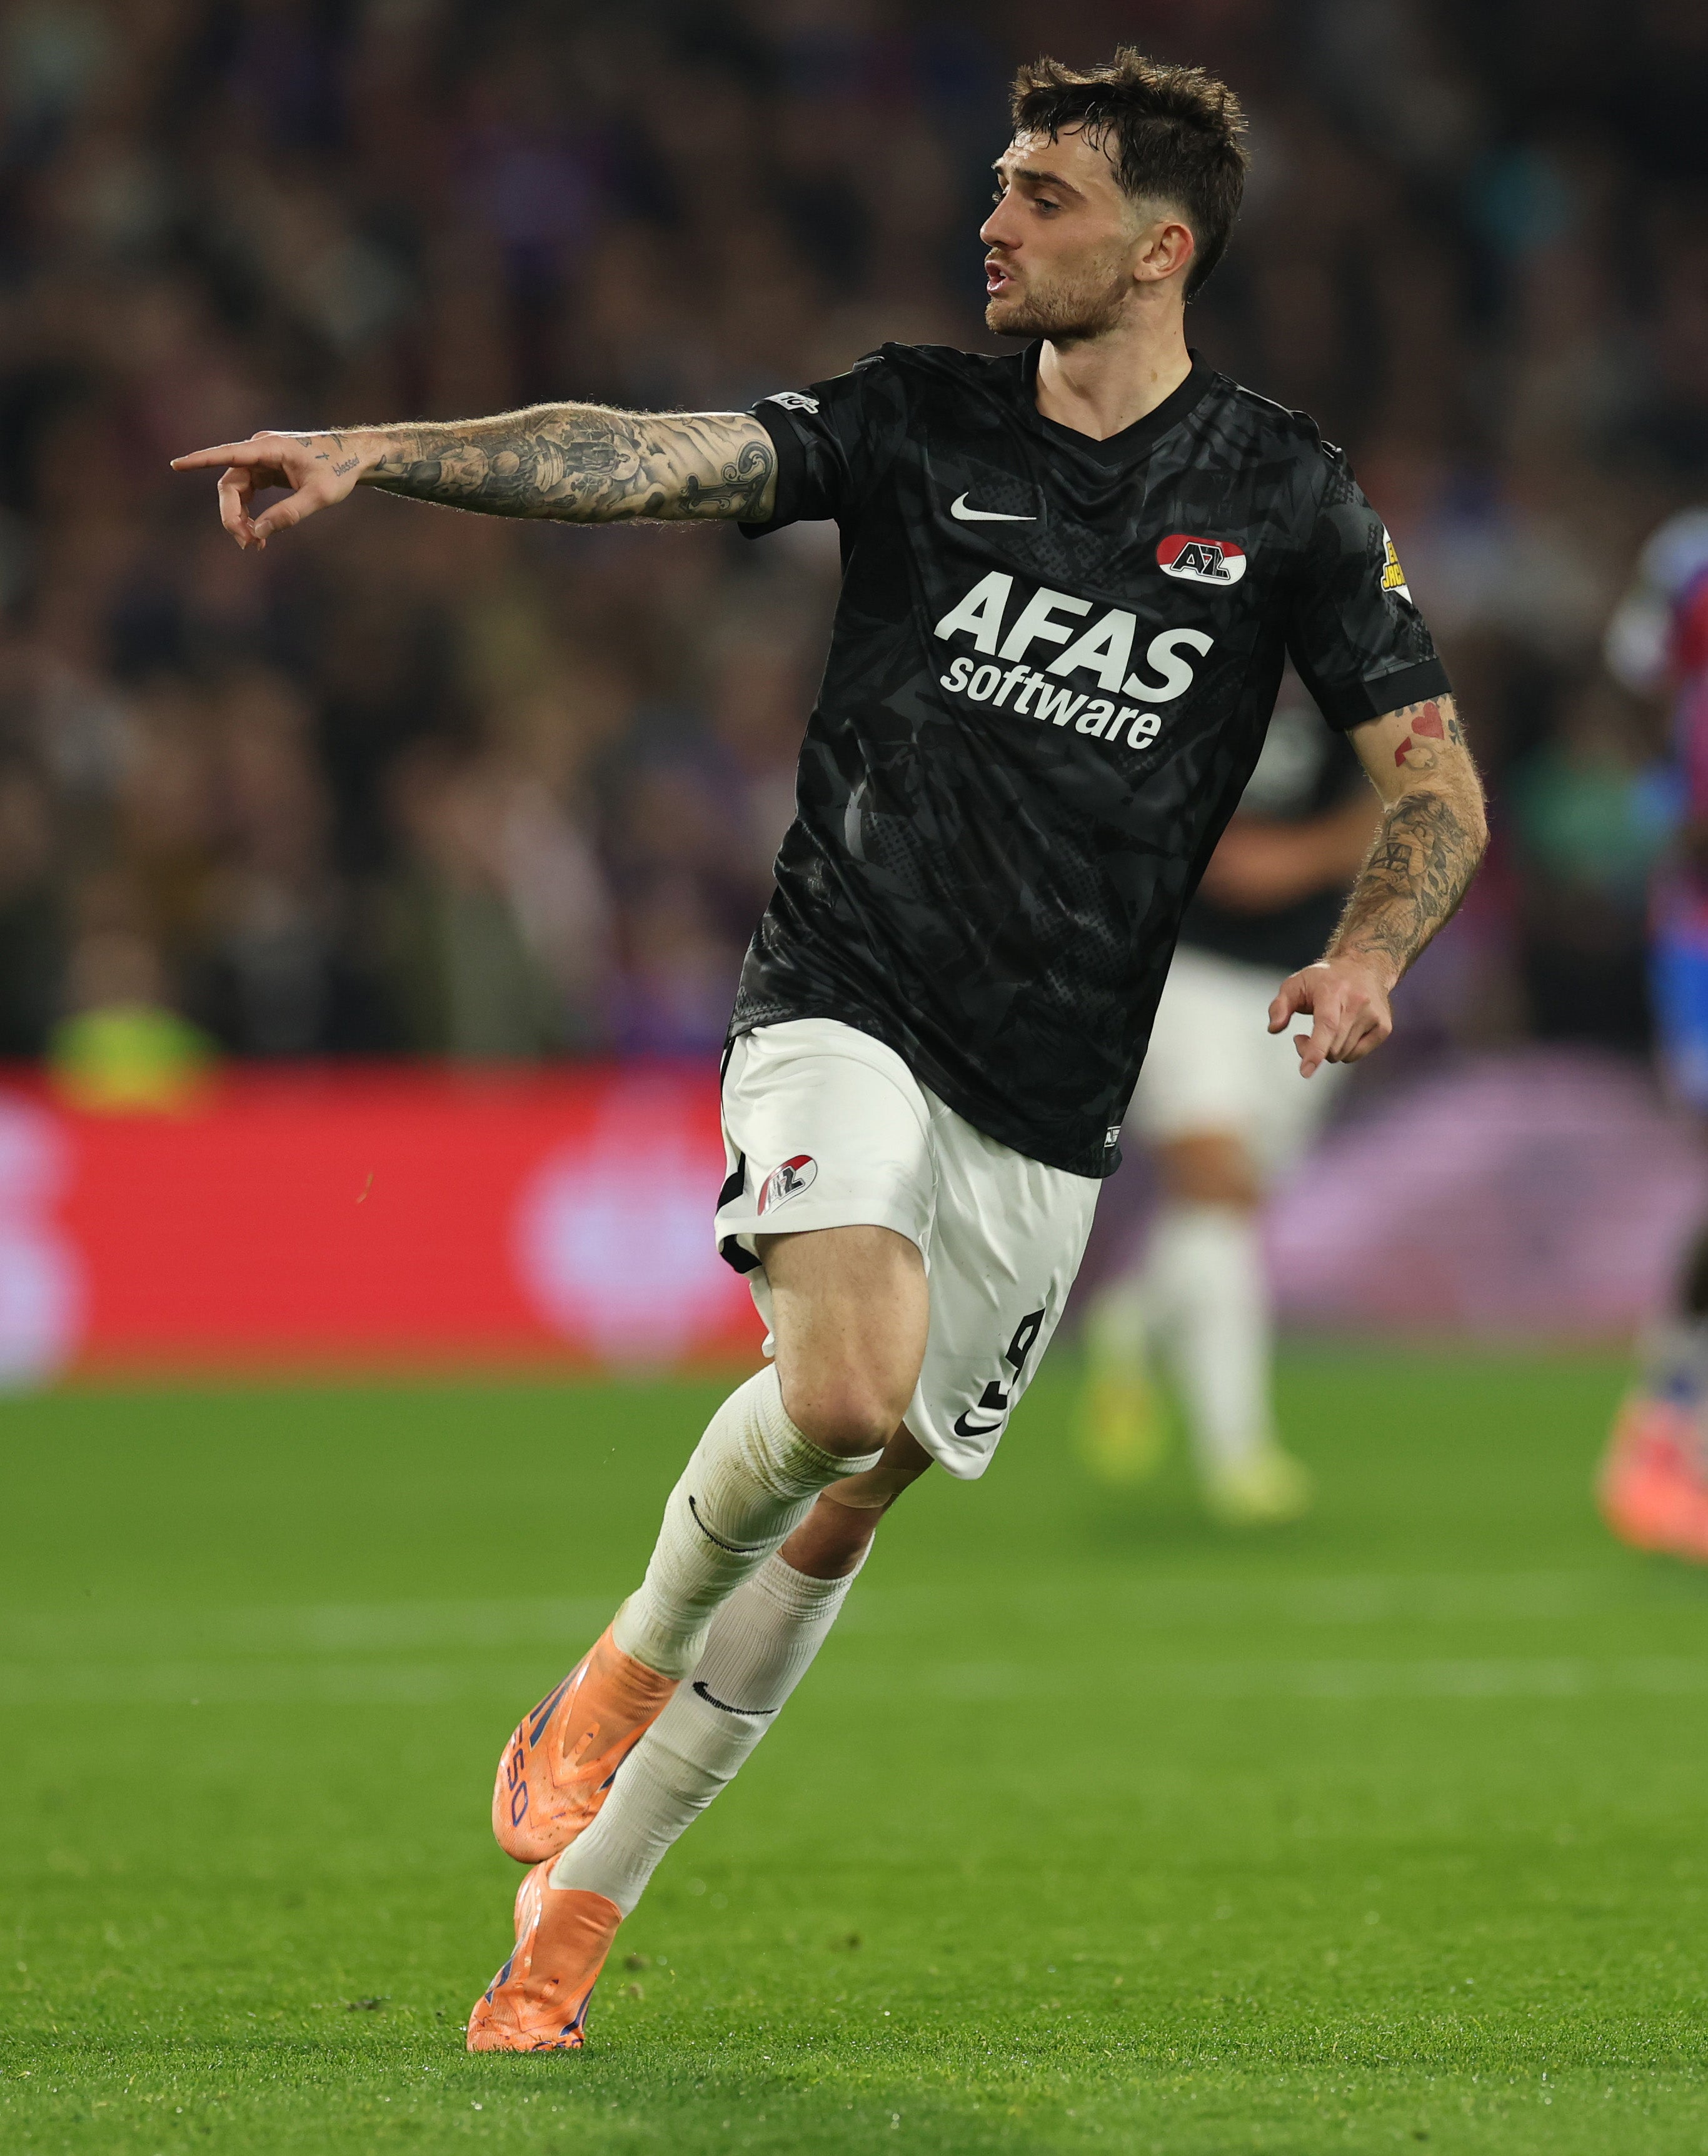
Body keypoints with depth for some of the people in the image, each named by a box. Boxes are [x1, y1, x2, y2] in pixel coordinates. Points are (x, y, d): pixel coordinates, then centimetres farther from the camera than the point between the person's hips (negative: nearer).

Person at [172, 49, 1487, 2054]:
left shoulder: (1284, 495, 2)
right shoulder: (917, 421, 1)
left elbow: (1435, 775, 5)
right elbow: (655, 456, -12)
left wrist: (1366, 955, -15)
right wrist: (374, 451, -26)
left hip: (1052, 1107, 2)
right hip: (845, 1005, -2)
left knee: (844, 1511, 5)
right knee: (844, 1389, -27)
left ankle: (574, 1902, 20)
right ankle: (632, 1652, 3)